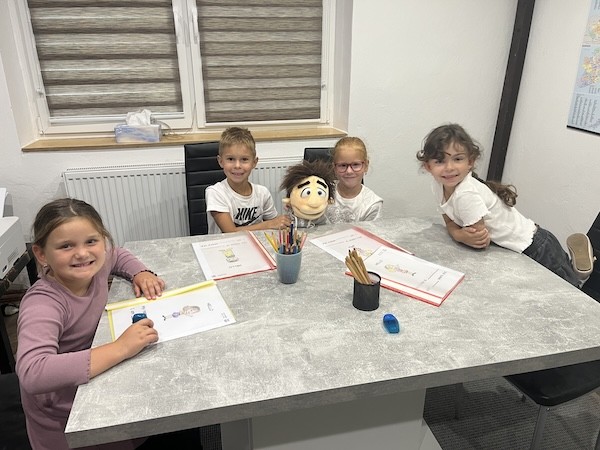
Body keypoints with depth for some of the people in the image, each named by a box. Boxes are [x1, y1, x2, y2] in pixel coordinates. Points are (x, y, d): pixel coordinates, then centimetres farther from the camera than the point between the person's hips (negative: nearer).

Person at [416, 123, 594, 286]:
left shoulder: (466, 195, -33)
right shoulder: (439, 186, -10)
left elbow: (482, 242, -27)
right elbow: (450, 221, -2)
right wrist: (459, 234, -21)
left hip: (537, 249, -7)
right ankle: (573, 266, 40)